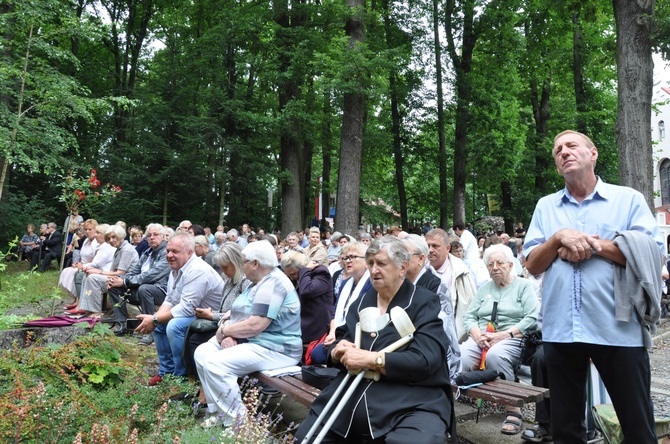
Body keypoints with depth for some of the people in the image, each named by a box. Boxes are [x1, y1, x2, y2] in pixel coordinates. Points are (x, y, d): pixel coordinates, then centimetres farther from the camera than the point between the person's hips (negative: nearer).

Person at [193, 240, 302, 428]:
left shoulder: (273, 284, -20)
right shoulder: (261, 282, 15)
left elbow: (255, 326, -27)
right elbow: (242, 316, 13)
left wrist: (224, 330, -11)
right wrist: (228, 335, -7)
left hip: (273, 349, -11)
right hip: (248, 342, 11)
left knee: (214, 364, -24)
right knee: (202, 352, 2)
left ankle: (236, 420, -10)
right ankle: (219, 411, 5)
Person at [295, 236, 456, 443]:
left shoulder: (425, 303, -2)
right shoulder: (361, 302, 17)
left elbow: (425, 360, -15)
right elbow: (335, 347, 20)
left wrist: (371, 359, -18)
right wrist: (337, 352, -4)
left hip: (411, 405, -5)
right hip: (350, 400, 6)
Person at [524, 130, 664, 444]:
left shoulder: (628, 199, 3)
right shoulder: (545, 206, 11)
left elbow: (654, 257, -7)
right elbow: (532, 265, 6)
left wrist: (595, 244, -13)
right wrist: (560, 238, -10)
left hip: (619, 330, -2)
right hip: (559, 331, 3)